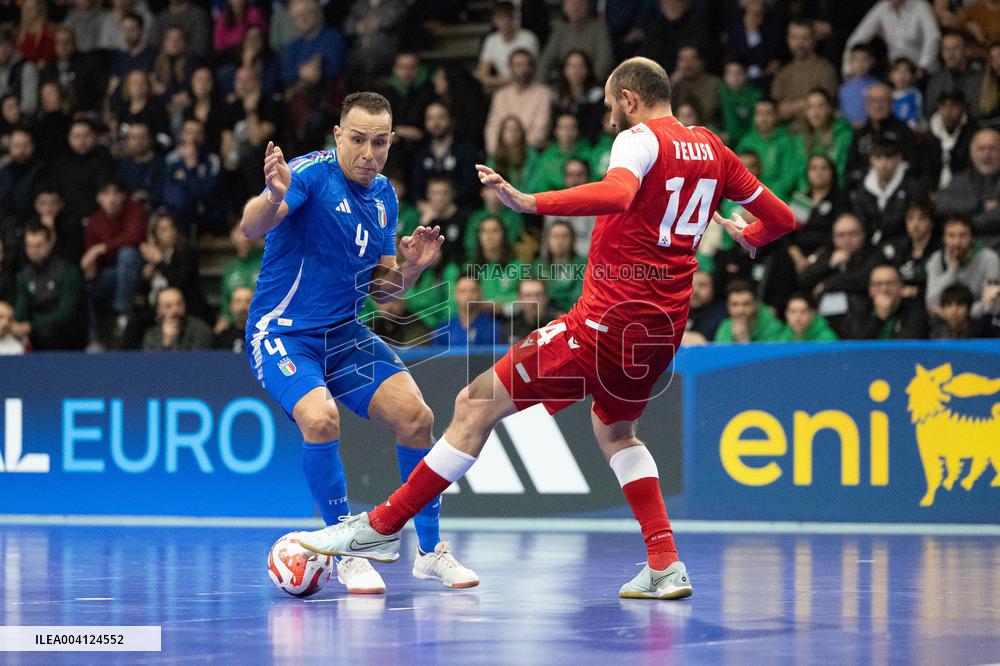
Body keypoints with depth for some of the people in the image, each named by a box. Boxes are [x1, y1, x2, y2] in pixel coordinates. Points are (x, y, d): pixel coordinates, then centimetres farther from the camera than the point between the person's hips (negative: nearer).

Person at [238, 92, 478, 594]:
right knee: (321, 418, -30)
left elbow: (381, 288, 11)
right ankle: (349, 555, -13)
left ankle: (431, 551, 9)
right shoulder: (312, 173, -17)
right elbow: (251, 227, -34)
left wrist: (412, 267, -10)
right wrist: (274, 197, -55)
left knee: (415, 415, -8)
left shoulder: (383, 196, 5)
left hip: (344, 334, 6)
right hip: (282, 333, -6)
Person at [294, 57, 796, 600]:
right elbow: (781, 218, 17)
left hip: (607, 317, -8)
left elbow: (617, 194, -32)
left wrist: (532, 203, -38)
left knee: (477, 406, -2)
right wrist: (748, 236, 39)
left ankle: (384, 525, 0)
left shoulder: (641, 138, -10)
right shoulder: (711, 148, 11)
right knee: (614, 430, 31)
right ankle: (665, 567, 19)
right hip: (664, 326, 8)